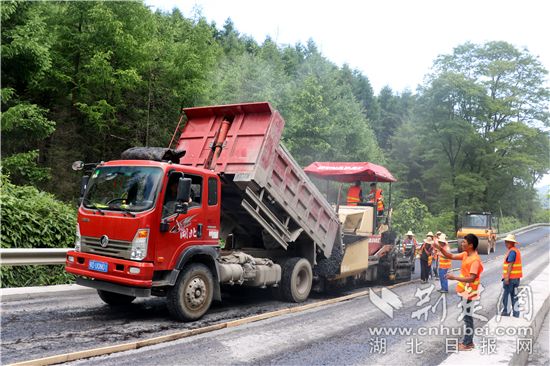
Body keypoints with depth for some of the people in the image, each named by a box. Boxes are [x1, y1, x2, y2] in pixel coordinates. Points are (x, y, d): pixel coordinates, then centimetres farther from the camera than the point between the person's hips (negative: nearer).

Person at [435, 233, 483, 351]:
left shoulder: (475, 260, -22)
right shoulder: (465, 254, 5)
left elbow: (472, 278, -28)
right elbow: (451, 256, 12)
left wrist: (454, 277, -32)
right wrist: (440, 248, -3)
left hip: (469, 291, -9)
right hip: (464, 290, 9)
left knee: (467, 316, -1)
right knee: (467, 316, 16)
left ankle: (468, 344, 9)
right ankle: (468, 341, 26)